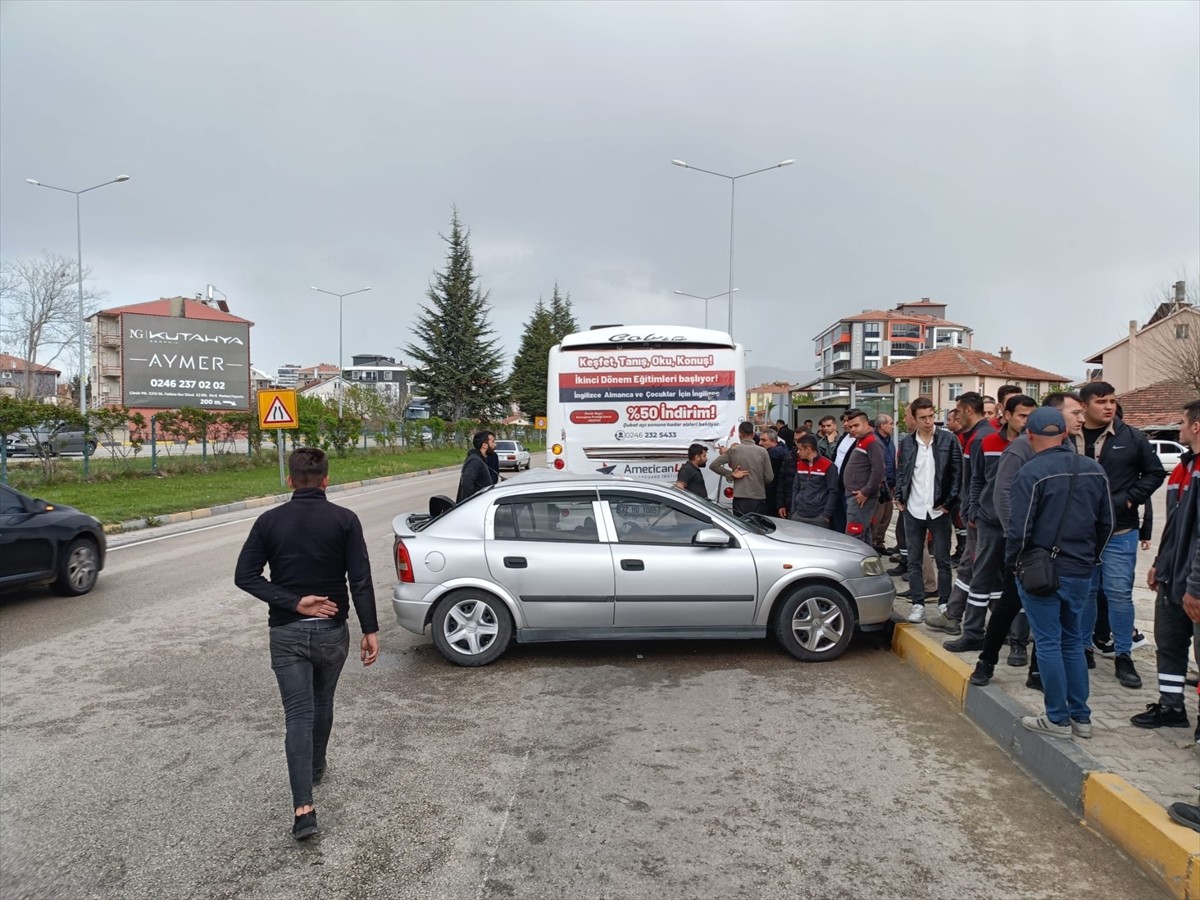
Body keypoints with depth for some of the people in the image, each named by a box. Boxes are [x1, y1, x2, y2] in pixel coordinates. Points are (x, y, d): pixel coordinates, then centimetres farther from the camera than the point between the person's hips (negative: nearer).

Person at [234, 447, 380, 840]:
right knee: (322, 702, 23)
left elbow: (245, 576, -8)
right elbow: (360, 579, -12)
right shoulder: (344, 520, -7)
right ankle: (315, 768, 43)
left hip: (287, 633, 0)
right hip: (331, 630, 0)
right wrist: (370, 630, -9)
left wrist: (294, 603, -9)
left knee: (298, 715, 0)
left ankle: (304, 807, -9)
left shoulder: (269, 521, -2)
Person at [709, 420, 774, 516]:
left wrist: (731, 474, 1)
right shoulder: (762, 451, -1)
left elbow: (713, 465, -2)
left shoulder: (733, 450, -1)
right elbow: (769, 478, 0)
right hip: (759, 498, 0)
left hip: (740, 498, 0)